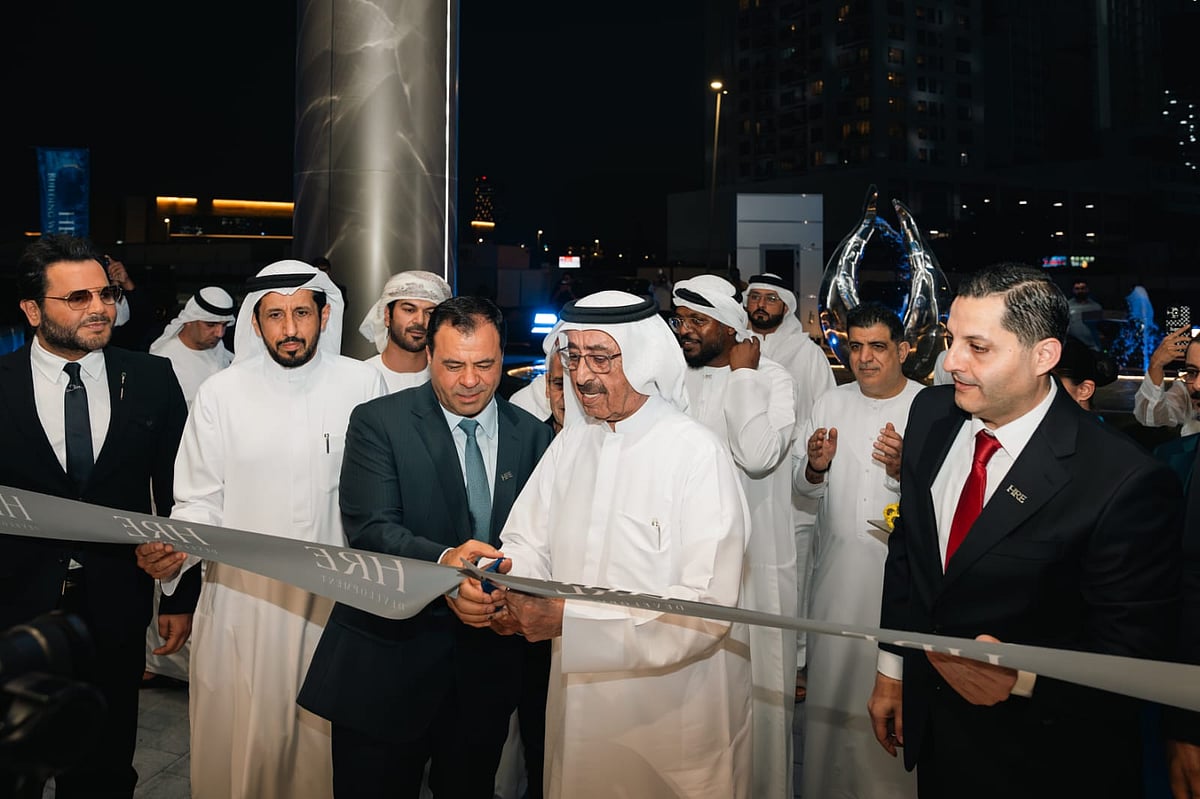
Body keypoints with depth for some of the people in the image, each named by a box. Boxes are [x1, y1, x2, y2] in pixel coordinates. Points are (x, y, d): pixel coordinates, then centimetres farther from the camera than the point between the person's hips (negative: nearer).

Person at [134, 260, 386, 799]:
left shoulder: (362, 383, -1)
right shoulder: (220, 394, -2)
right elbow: (201, 502, 2)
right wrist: (173, 551, -17)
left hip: (335, 594, 0)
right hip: (242, 597, 0)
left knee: (322, 734, 11)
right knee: (238, 739, 9)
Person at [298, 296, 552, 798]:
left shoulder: (532, 436, 3)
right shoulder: (377, 423, -6)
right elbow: (370, 529, -16)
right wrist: (443, 559, -33)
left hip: (487, 662, 3)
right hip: (389, 656, -2)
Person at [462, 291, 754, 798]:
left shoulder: (696, 453, -18)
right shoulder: (571, 442, 3)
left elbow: (707, 608, -24)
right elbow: (530, 543, 2)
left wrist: (567, 619, -28)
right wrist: (489, 585, -21)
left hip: (675, 714, -5)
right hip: (578, 699, 6)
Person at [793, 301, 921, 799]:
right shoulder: (830, 403, 7)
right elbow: (804, 484, 12)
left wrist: (905, 470, -30)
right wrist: (816, 466, -9)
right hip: (837, 569, 4)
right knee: (832, 680, 13)